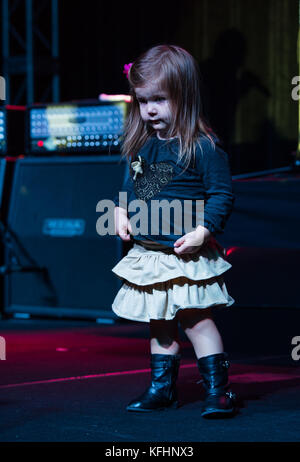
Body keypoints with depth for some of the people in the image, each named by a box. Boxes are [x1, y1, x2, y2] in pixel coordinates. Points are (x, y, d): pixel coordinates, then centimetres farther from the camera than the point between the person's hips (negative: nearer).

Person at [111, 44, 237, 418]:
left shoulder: (203, 147, -14)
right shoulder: (142, 145, 6)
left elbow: (222, 194, -12)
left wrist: (203, 231, -22)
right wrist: (121, 210, 5)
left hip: (186, 256, -7)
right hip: (147, 254, 7)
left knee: (196, 319, -4)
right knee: (159, 325, 16)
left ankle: (218, 388, 6)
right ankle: (161, 388, 27)